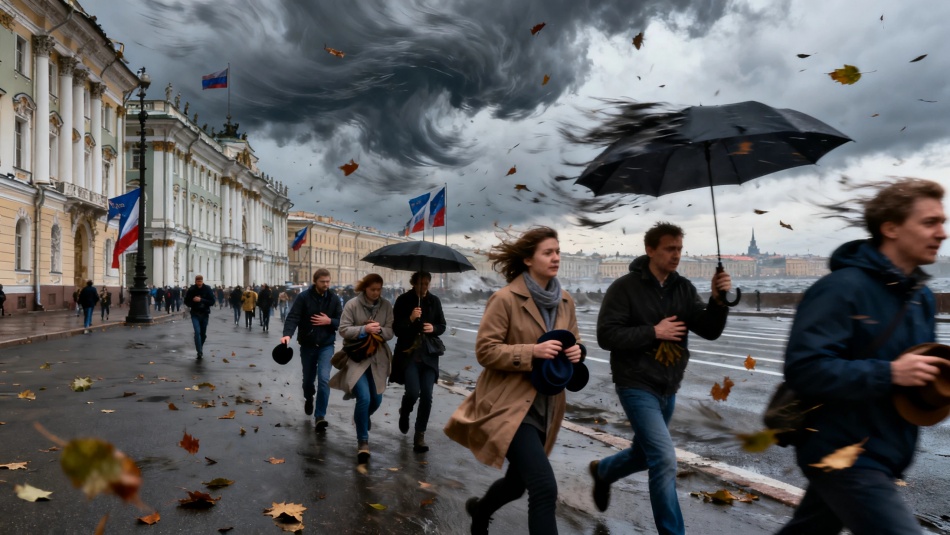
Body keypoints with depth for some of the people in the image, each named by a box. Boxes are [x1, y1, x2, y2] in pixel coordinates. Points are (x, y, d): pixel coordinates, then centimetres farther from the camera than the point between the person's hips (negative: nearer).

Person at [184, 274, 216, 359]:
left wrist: (201, 300, -21)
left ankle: (200, 348, 33)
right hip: (195, 314, -1)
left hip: (205, 314, 1)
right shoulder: (191, 289, -5)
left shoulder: (207, 289, -6)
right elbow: (186, 301, 4)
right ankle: (199, 352, -11)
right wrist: (193, 301, -15)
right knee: (197, 332, -15)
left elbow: (212, 301, -9)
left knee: (203, 333, 11)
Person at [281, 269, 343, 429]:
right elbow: (293, 317, -17)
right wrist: (287, 334, -33)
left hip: (326, 346, 0)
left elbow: (342, 322, 1)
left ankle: (320, 416, -7)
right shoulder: (304, 297, -9)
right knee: (308, 378, 16)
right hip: (307, 345, 0)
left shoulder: (334, 299, -2)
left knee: (324, 379, -14)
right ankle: (308, 399, 50)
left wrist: (329, 321, -18)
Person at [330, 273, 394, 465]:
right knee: (364, 398, -17)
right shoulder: (352, 304, -8)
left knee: (376, 399, 11)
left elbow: (390, 332, 0)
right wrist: (364, 329, -25)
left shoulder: (386, 306, 1)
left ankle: (363, 417, 48)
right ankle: (363, 442, -3)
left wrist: (380, 330, -21)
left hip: (377, 358, 4)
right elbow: (343, 329, -11)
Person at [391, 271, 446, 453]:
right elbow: (396, 329, -6)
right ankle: (404, 413, 24)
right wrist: (410, 319, -23)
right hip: (409, 353, -2)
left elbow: (442, 326, 11)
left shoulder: (434, 301, 4)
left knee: (426, 395, -4)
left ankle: (420, 436, 10)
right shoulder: (403, 300, -4)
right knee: (413, 392, -13)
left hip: (429, 354, 3)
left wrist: (434, 328, -11)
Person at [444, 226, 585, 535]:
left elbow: (573, 342, 16)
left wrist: (576, 352, -8)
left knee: (517, 483, 22)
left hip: (544, 408, 8)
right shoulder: (505, 299, -14)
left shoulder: (565, 302, 7)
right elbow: (485, 350, -15)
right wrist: (532, 351, -26)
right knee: (544, 488, -17)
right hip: (510, 405, -7)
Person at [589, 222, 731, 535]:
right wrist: (653, 332, -22)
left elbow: (710, 331, -4)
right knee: (665, 460, -13)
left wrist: (718, 300, -22)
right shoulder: (624, 288, -14)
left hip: (668, 389, 7)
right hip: (637, 386, -6)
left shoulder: (684, 289, 1)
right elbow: (607, 335, -18)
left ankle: (602, 471, 51)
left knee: (645, 455, 22)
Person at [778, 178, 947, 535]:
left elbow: (920, 362, 22)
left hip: (882, 457, 9)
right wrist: (890, 374, -28)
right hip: (843, 455, -9)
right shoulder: (843, 288, -19)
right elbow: (804, 370, -26)